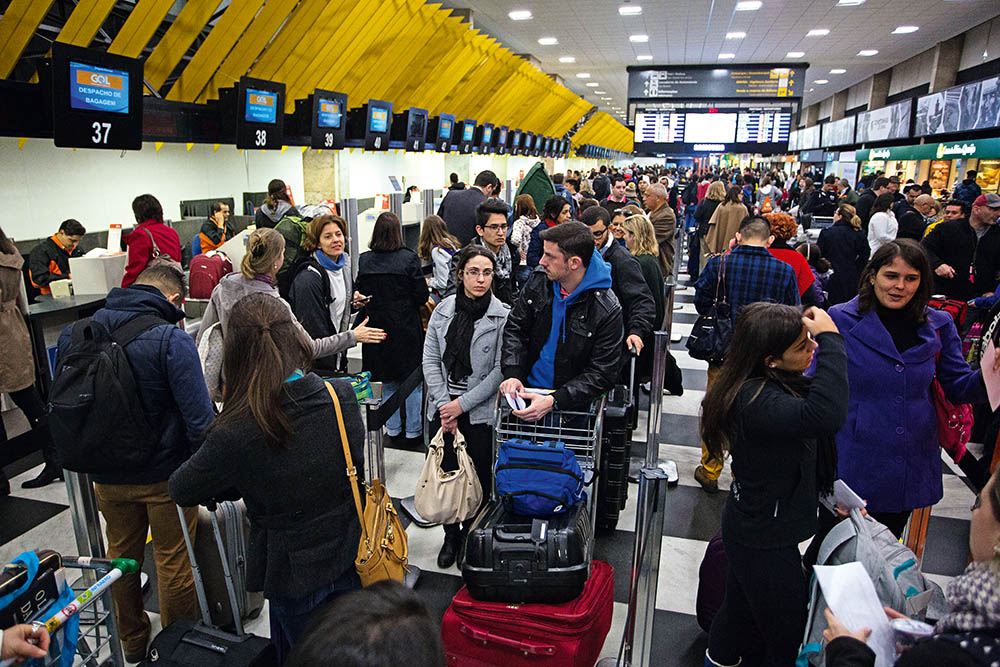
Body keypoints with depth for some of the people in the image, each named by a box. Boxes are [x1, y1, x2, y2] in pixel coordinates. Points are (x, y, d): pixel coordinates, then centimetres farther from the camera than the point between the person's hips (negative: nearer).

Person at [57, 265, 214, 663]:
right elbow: (199, 418, -26)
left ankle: (132, 645, 45)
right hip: (166, 475, -5)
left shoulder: (73, 335, -4)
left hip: (106, 476, 5)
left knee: (121, 555, 25)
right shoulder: (171, 340, -23)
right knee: (173, 562, 14)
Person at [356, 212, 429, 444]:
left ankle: (392, 429, 25)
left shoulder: (364, 261, -6)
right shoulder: (409, 258, -13)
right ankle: (413, 430, 18)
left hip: (377, 327, 3)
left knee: (388, 383, 17)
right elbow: (422, 296, -11)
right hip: (406, 328, -3)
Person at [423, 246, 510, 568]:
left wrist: (462, 404, -11)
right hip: (442, 409, 3)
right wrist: (444, 405, -6)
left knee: (478, 479, 5)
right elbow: (430, 360, 3)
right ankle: (451, 535, 31)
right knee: (446, 474, 9)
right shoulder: (443, 310, 3)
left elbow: (500, 370, -10)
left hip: (480, 412, -3)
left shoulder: (503, 316, -8)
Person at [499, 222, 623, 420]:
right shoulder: (538, 282, 0)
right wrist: (512, 374, -10)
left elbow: (601, 374, -12)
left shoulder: (607, 310, -14)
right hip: (527, 392, 3)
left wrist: (553, 401, -23)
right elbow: (515, 328, 7)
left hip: (570, 403, -3)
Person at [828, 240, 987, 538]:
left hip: (912, 465, 4)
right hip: (853, 465, -3)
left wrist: (987, 376, -17)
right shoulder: (841, 319, -9)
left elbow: (958, 387, 4)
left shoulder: (938, 325, 2)